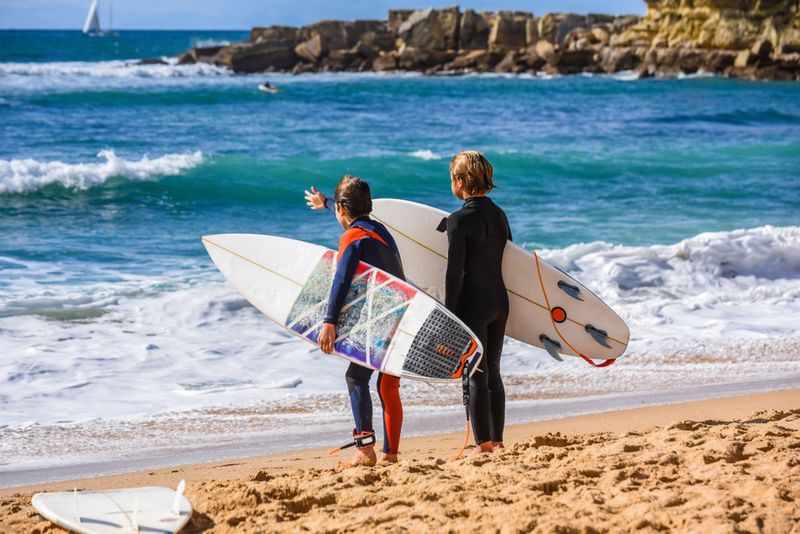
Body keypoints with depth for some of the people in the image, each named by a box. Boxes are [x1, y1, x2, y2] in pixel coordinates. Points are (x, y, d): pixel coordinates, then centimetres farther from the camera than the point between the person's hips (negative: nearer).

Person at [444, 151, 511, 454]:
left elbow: (455, 273, -16)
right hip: (499, 302, 7)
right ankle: (497, 441, 18)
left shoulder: (459, 221, -15)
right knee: (492, 372, 14)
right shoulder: (499, 215, 7)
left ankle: (484, 444, 2)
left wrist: (449, 316, -9)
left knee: (475, 376, 0)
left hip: (472, 306, -7)